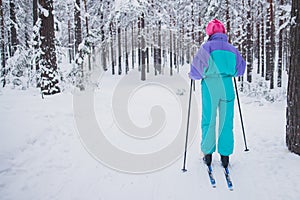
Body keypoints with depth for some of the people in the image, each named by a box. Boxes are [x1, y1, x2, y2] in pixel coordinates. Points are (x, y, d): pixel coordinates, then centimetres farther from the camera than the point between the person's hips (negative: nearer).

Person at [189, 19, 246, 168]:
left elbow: (197, 66, -8)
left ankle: (208, 154, 14)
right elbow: (241, 67, 13)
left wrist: (192, 75, 12)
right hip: (227, 86, 3)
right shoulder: (232, 48, 10)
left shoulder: (206, 47, -2)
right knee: (226, 122, 9)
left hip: (210, 86, -2)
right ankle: (225, 156, 13)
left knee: (209, 121, 8)